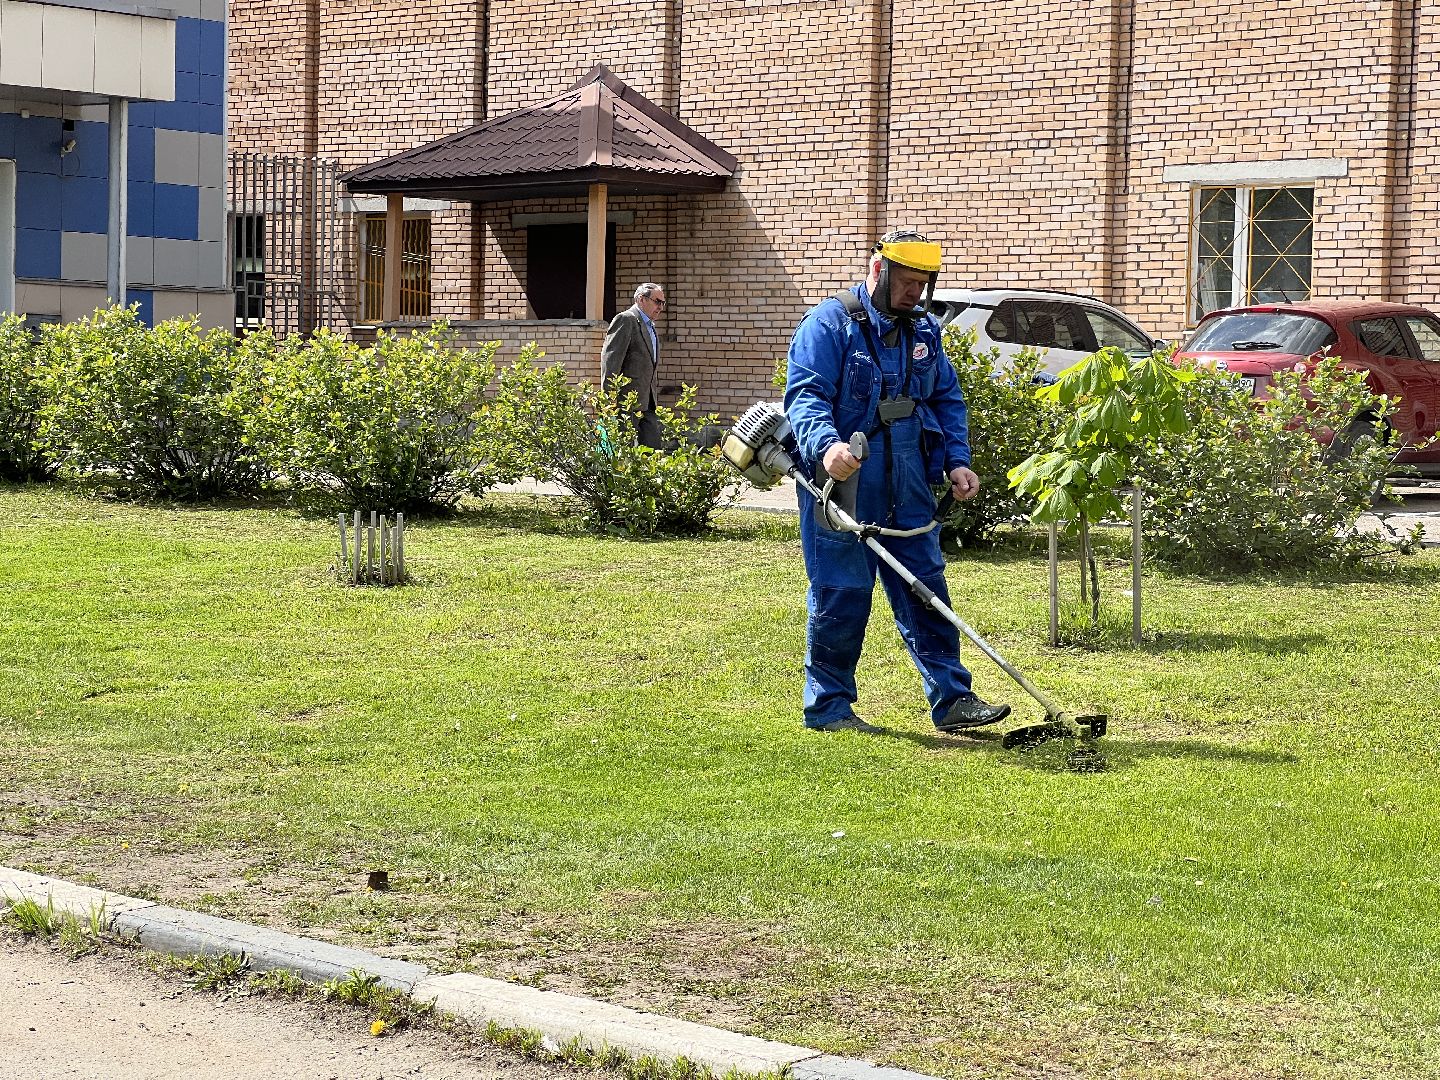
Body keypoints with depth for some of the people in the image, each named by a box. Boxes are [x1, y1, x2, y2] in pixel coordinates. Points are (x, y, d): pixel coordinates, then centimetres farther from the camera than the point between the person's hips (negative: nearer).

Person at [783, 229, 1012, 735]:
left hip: (907, 487, 6)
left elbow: (947, 399, 20)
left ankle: (952, 699, 9)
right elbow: (805, 394, -17)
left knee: (927, 589, 6)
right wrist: (826, 445, -36)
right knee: (841, 594, -2)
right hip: (842, 485, -6)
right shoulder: (829, 324, -7)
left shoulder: (923, 330, 14)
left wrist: (956, 460, 6)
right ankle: (827, 706, 9)